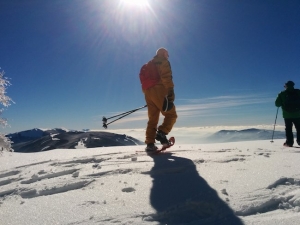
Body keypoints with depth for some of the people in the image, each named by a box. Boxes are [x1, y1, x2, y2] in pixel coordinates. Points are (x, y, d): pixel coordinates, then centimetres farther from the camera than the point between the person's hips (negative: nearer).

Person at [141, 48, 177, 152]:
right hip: (159, 92, -7)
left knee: (152, 119, 8)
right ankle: (161, 133, -21)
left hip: (148, 93, 7)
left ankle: (150, 144, 3)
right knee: (171, 115, 0)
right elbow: (166, 77, -13)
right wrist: (170, 92, -20)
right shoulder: (164, 62, 4)